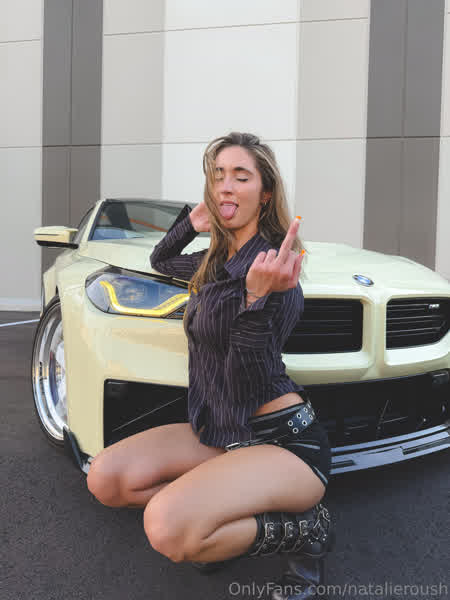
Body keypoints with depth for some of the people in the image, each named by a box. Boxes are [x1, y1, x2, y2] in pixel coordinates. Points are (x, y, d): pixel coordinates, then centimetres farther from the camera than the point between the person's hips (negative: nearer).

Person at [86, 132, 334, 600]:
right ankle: (220, 527, 6)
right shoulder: (217, 261, 7)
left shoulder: (268, 265, -18)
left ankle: (301, 530, -5)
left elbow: (248, 386, -21)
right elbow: (160, 261, 27)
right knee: (105, 478, -5)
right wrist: (192, 221, 8)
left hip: (285, 439, -8)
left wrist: (257, 296, -35)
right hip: (222, 431, 8)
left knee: (168, 528, -31)